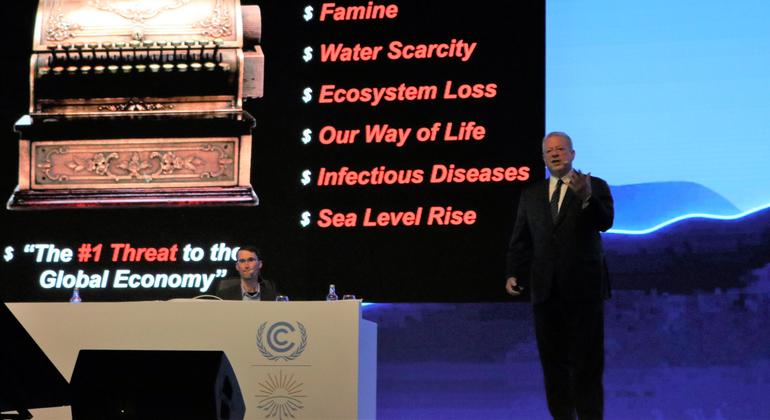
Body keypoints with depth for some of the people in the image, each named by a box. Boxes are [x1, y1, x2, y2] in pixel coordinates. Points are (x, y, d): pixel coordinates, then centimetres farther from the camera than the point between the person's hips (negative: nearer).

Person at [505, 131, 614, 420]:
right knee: (553, 361, 8)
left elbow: (605, 222, -16)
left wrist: (586, 197, -33)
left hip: (583, 288, -4)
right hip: (546, 289, 4)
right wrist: (513, 273, -2)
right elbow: (520, 240, 13)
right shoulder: (531, 194, 13)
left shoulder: (595, 187, 1)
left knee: (587, 361, -2)